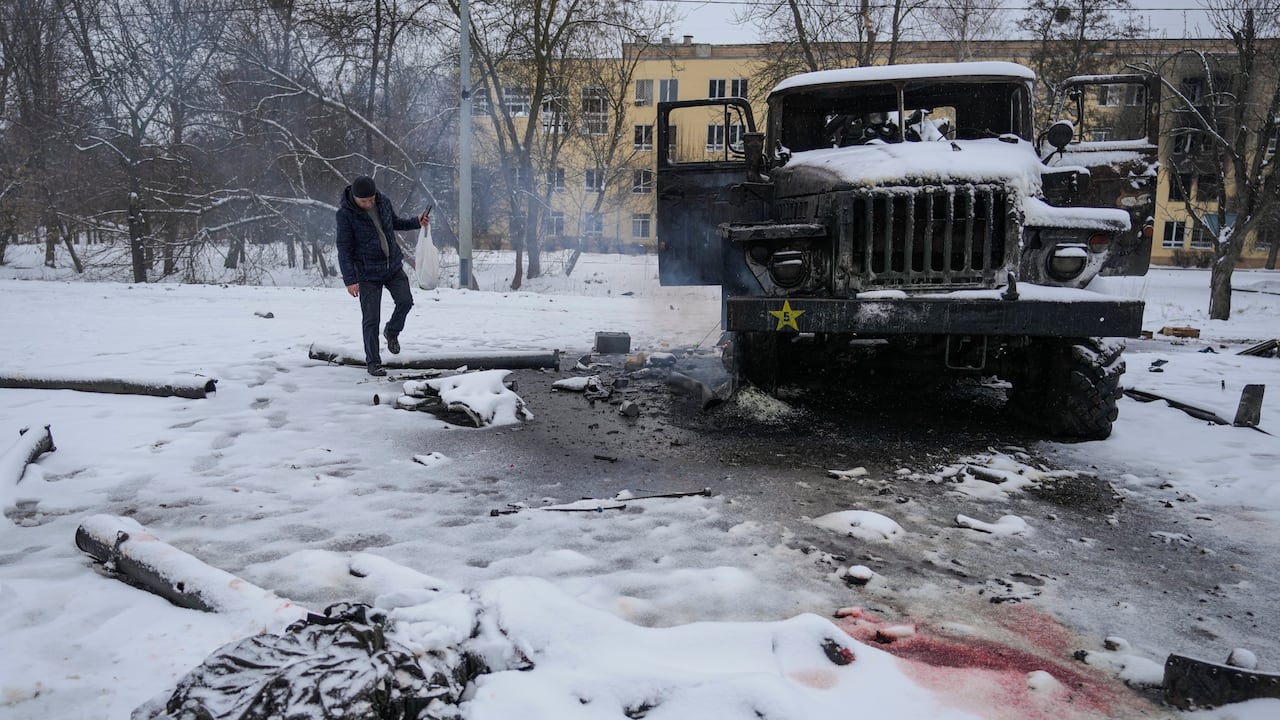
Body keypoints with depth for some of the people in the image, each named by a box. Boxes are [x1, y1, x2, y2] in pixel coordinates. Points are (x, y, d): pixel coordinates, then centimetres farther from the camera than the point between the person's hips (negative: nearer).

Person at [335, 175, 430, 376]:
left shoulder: (383, 201, -2)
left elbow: (395, 222, 18)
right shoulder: (345, 213, -16)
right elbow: (344, 248, -15)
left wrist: (416, 222, 0)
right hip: (368, 273, -4)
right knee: (371, 319, -3)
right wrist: (350, 280, -19)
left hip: (393, 266, 4)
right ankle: (373, 362, 9)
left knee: (405, 301, -10)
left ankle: (392, 332, 21)